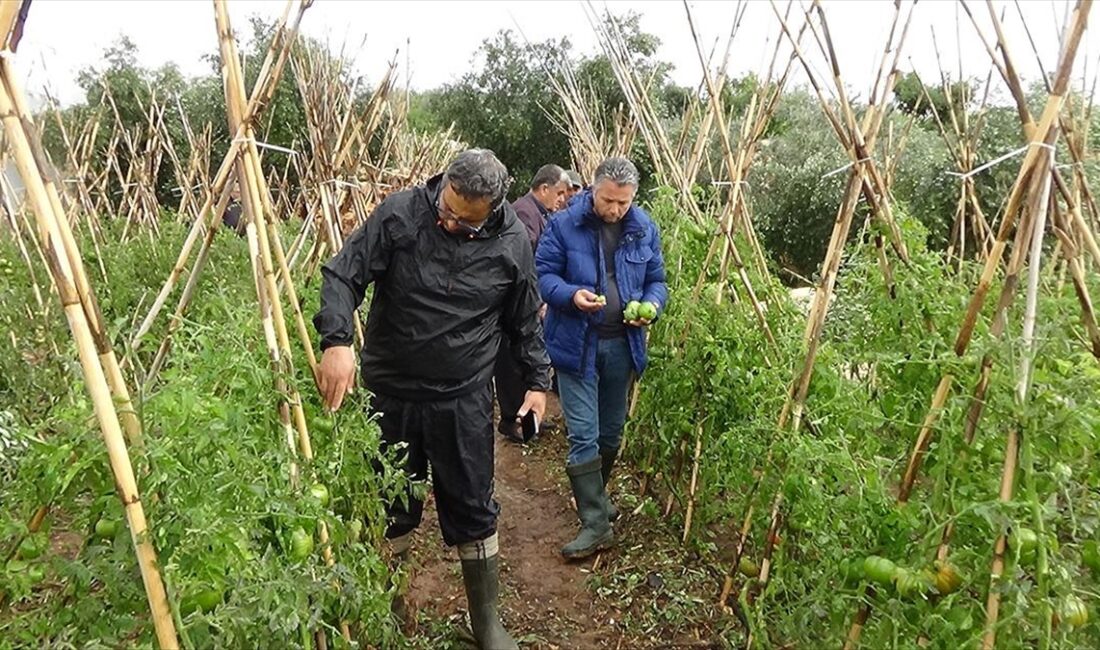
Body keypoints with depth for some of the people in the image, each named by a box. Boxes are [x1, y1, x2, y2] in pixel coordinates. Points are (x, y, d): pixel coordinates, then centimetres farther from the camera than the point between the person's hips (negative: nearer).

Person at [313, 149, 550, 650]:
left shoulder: (512, 241, -7)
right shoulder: (399, 214, -12)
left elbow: (524, 320, 6)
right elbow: (343, 275, -13)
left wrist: (536, 380, 7)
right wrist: (337, 340, -28)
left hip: (463, 400, 0)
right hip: (390, 392, 0)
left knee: (473, 510, 9)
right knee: (391, 508, 15)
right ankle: (387, 608, 38)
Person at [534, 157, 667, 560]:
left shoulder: (645, 230, 3)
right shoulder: (564, 225, -9)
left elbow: (656, 280, 11)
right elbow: (543, 273, -6)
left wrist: (652, 305, -11)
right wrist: (570, 295, -26)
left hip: (622, 345, 4)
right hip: (576, 345, -4)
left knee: (611, 433, 17)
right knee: (583, 436, -5)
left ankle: (594, 497, 39)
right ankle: (596, 523, 4)